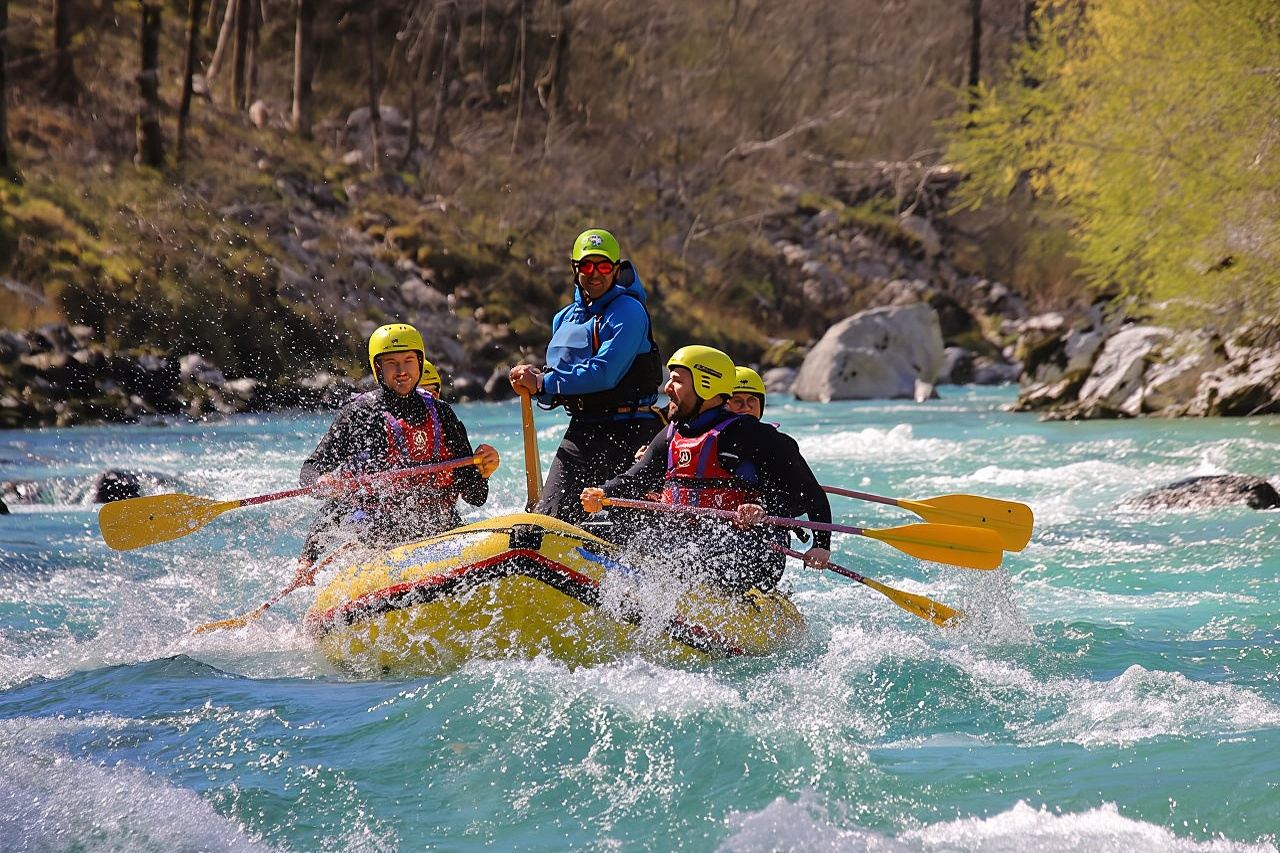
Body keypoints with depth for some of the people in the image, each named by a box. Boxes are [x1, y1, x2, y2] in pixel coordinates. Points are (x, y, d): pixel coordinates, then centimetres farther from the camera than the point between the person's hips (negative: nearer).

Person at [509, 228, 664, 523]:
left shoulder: (628, 312, -9)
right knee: (551, 516, -6)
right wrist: (535, 382, -8)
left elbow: (604, 374, -21)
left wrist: (543, 383, -18)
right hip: (580, 432, 6)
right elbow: (554, 393, 16)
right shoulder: (564, 319, 14)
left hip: (628, 432, -6)